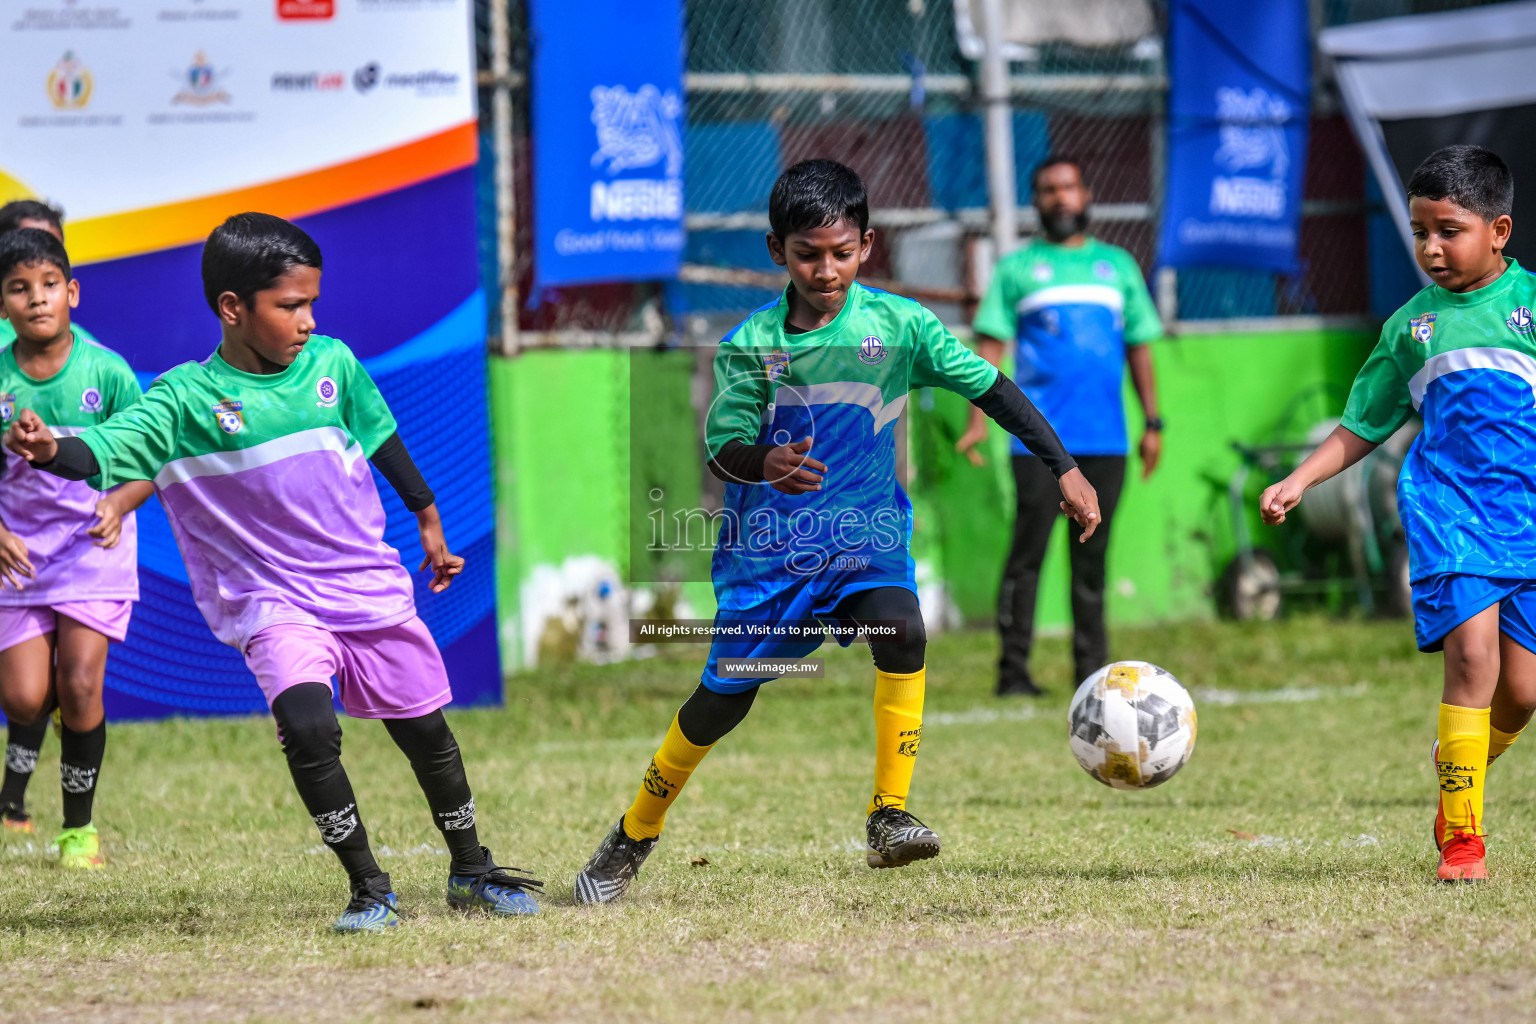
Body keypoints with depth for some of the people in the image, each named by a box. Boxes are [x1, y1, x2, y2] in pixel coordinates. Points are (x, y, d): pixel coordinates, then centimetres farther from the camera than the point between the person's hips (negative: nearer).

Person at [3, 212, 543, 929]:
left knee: (426, 731, 12)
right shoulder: (184, 400, -12)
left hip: (371, 587, 4)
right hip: (272, 600, -4)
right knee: (308, 728, -25)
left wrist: (429, 522, 24)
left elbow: (383, 441, 14)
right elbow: (107, 451, -23)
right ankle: (369, 889, -9)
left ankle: (472, 871, 35)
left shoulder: (332, 363, -1)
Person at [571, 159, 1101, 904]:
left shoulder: (898, 325, -7)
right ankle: (632, 839, 23)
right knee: (723, 698, 2)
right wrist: (763, 464, -35)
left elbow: (990, 389, -2)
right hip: (769, 541, 0)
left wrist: (1064, 469, -5)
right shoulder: (751, 344, -8)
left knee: (900, 629, -30)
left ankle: (888, 818, -23)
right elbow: (721, 447, -11)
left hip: (866, 536, 0)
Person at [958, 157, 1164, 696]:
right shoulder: (1018, 267, 8)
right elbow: (991, 344, 3)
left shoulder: (1118, 265, 16)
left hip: (1105, 439, 3)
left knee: (1092, 555, 5)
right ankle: (1013, 669, -6)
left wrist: (1152, 422, 10)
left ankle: (1092, 668, 9)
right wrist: (978, 418, -10)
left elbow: (1138, 347, 18)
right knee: (1028, 550, -8)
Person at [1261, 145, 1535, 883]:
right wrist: (1297, 482, 9)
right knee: (1472, 654, -18)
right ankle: (1460, 838, -11)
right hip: (1448, 509, 0)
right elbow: (1362, 426, 19)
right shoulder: (1411, 324, 11)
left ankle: (1457, 772, 31)